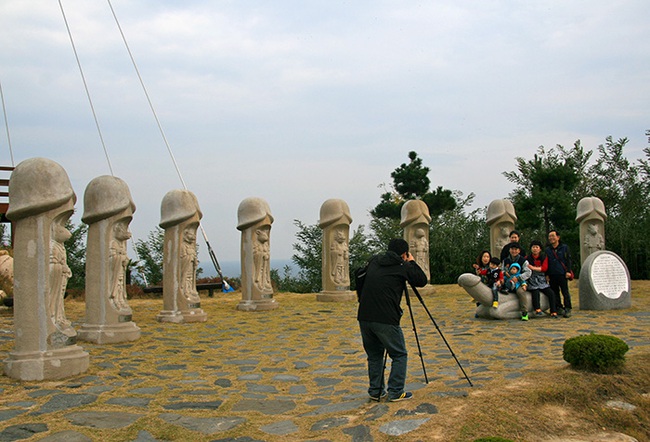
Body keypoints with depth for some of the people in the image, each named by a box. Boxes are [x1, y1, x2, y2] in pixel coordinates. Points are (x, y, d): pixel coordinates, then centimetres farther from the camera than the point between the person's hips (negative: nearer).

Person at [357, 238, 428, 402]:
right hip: (386, 320, -5)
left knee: (374, 355, 20)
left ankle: (375, 391, 22)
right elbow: (422, 281, 11)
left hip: (364, 318, 6)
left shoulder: (374, 262, 15)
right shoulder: (403, 267, 1)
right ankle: (396, 392, 9)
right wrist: (412, 263, 24)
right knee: (399, 355, 11)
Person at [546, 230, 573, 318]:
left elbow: (568, 260, 2)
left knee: (565, 292, -5)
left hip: (562, 274, -3)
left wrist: (568, 271, -7)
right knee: (555, 292, 6)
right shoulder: (547, 250, 12)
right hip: (552, 275, 3)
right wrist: (546, 274, 7)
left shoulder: (565, 247, 5)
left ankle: (567, 309, -1)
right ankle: (559, 308, 15)